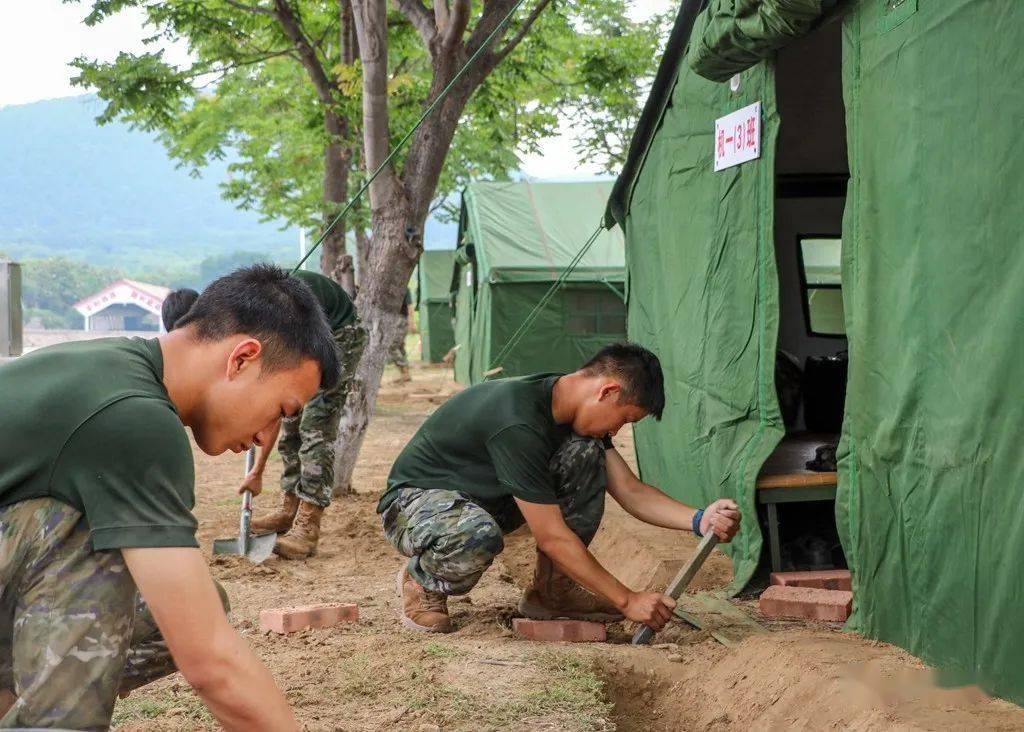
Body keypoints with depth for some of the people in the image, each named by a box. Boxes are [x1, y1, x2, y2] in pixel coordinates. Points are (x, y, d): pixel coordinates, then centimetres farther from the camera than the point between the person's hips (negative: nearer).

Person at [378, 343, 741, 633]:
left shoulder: (574, 409, -5)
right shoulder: (517, 424, -34)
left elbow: (631, 491, -1)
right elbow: (553, 538, -31)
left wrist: (700, 520, -18)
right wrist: (627, 601, -26)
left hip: (487, 498, 8)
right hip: (414, 501, -8)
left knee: (585, 455, -10)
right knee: (478, 535, -43)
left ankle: (551, 590, 0)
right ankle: (422, 581, -7)